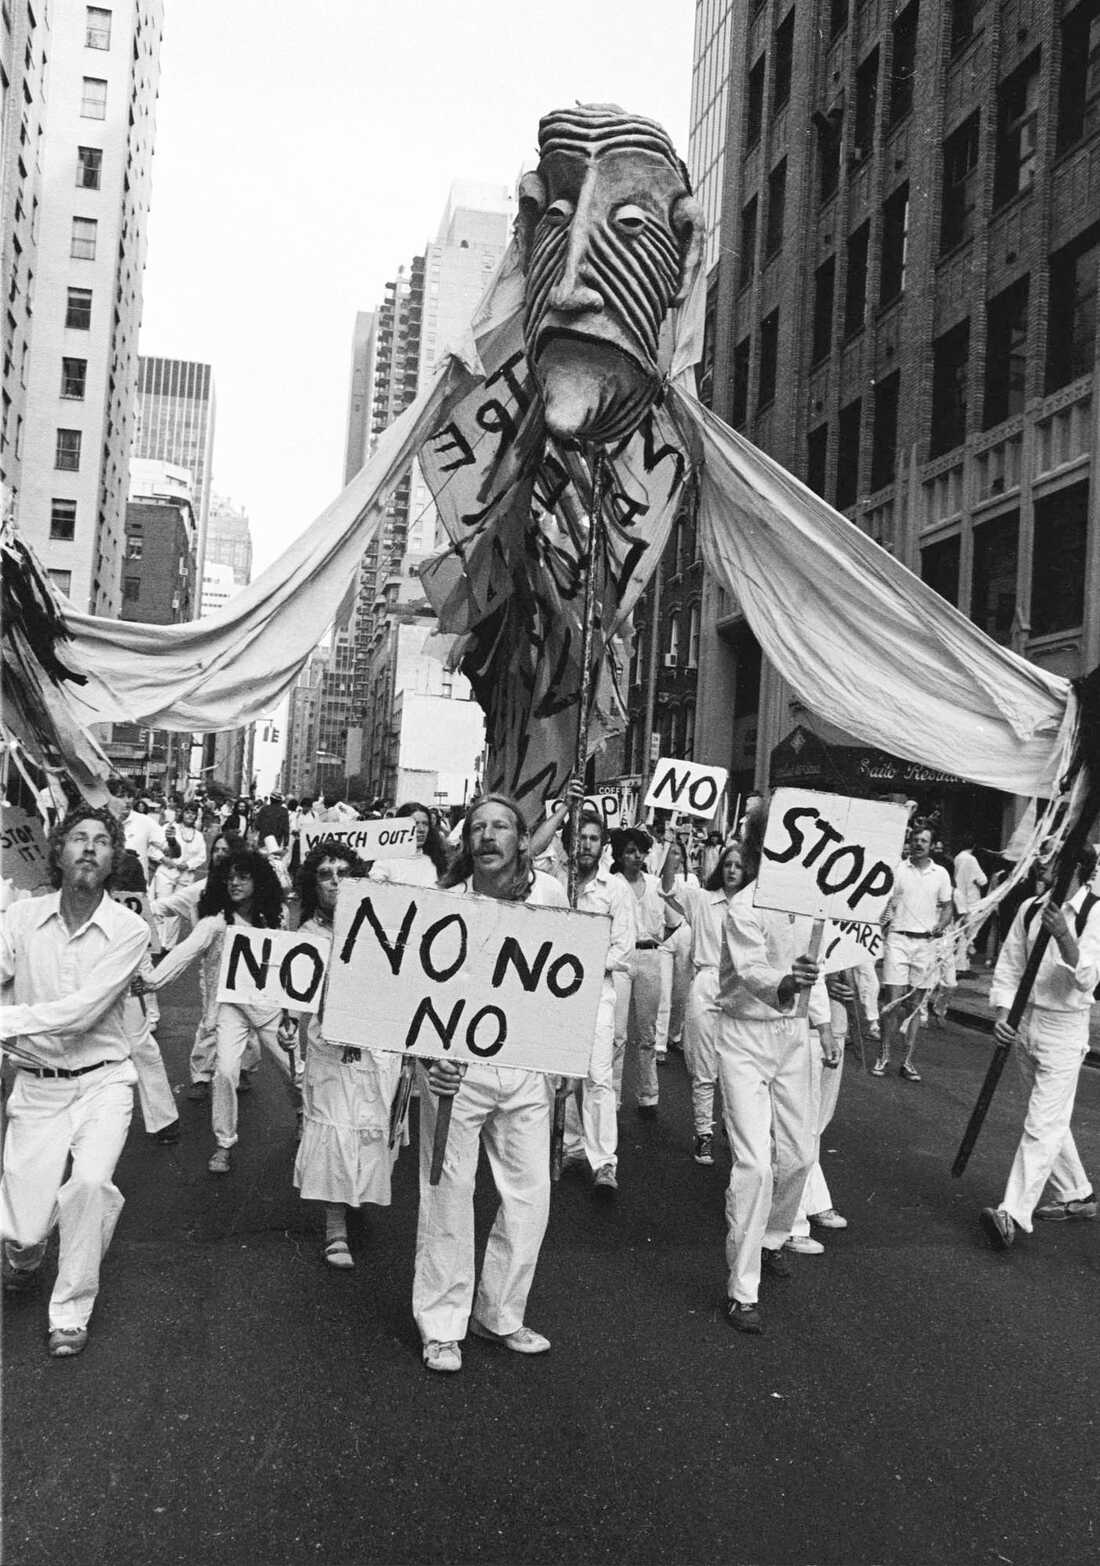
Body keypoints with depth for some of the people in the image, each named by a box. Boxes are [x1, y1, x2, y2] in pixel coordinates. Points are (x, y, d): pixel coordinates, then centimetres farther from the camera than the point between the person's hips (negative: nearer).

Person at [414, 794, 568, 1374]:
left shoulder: (549, 895, -3)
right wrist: (432, 1058, -25)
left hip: (527, 1067, 3)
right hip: (458, 1062, -3)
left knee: (530, 1196, 9)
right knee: (448, 1193, 5)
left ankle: (500, 1314, 30)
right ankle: (441, 1326, 22)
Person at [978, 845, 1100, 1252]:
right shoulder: (1031, 908, 4)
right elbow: (1009, 964, 5)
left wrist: (1064, 937, -37)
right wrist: (1002, 1011, -9)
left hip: (1064, 1027, -6)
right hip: (1025, 1020, 6)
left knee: (1042, 1125, -9)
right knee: (1051, 1119, 18)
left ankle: (1014, 1214, -10)